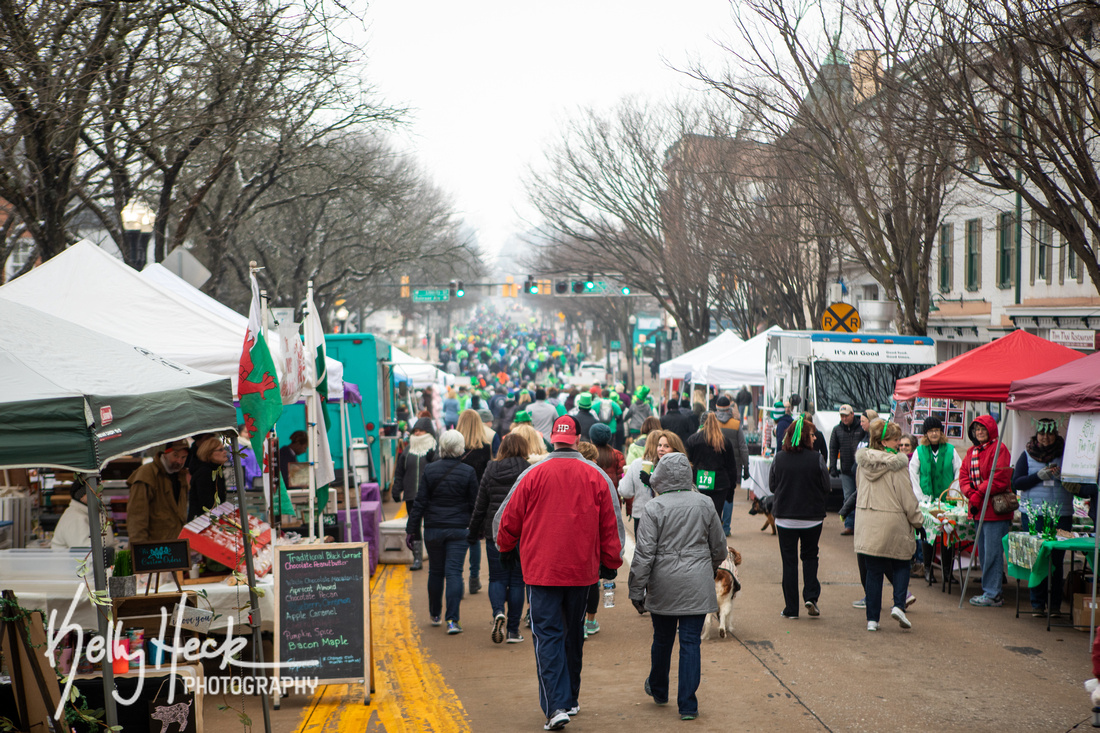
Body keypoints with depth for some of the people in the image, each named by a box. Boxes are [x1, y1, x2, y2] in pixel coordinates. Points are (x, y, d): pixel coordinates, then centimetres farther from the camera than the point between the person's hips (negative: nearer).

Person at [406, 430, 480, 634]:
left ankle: (435, 615, 29)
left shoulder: (430, 470, -3)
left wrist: (412, 528, 4)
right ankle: (452, 620, -11)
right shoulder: (468, 472, -5)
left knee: (435, 572, 15)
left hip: (433, 528, 2)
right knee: (454, 572, -3)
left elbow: (420, 502, -2)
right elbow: (474, 504, 0)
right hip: (458, 529, -2)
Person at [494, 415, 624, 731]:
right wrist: (611, 562, 16)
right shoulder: (597, 477, -1)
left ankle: (556, 706, -12)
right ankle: (570, 699, 30)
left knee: (548, 636, -1)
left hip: (542, 570, -3)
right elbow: (611, 525, 4)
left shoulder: (534, 475, -7)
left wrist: (505, 548, 20)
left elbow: (508, 519, 1)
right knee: (573, 634, 18)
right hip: (582, 570, 3)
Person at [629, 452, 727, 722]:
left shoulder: (654, 508, -10)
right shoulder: (704, 504, 0)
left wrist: (637, 591, -3)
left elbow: (644, 554, -11)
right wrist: (710, 569, 31)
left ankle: (658, 689, 38)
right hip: (697, 587, 1)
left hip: (663, 588, -1)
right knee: (691, 642, 3)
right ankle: (687, 705, 1)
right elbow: (719, 547, 11)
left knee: (662, 639, 16)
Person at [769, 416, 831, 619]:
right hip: (812, 517, 0)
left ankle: (791, 608, 8)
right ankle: (811, 596, 2)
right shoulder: (816, 458, -11)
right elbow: (826, 487, -4)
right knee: (810, 556, 18)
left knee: (789, 561, 7)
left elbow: (771, 485, 3)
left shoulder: (779, 458, -7)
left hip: (785, 517, 1)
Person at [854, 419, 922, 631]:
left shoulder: (863, 462, 4)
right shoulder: (897, 464, -12)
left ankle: (872, 618, 7)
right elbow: (907, 496, -8)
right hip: (892, 523, -4)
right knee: (901, 565, 15)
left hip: (867, 524, 4)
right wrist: (916, 520, 3)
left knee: (873, 570, 9)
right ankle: (899, 605, -4)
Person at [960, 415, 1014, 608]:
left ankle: (992, 594, -2)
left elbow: (999, 478, -16)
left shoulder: (998, 449, -8)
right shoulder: (971, 451, 16)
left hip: (995, 509, -8)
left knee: (992, 553, -7)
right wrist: (971, 494, -7)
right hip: (979, 510, 8)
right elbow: (964, 476, 11)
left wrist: (979, 495, -14)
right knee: (983, 553, 12)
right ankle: (991, 591, 20)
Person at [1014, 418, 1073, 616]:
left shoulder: (1065, 453, 7)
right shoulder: (1027, 454, 7)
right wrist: (1039, 476, -13)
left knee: (1057, 559, 1)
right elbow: (1016, 482, 1)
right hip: (1033, 513, 0)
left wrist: (1062, 475, -13)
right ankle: (1037, 603, 6)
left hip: (1061, 513, 0)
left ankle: (1055, 604, 8)